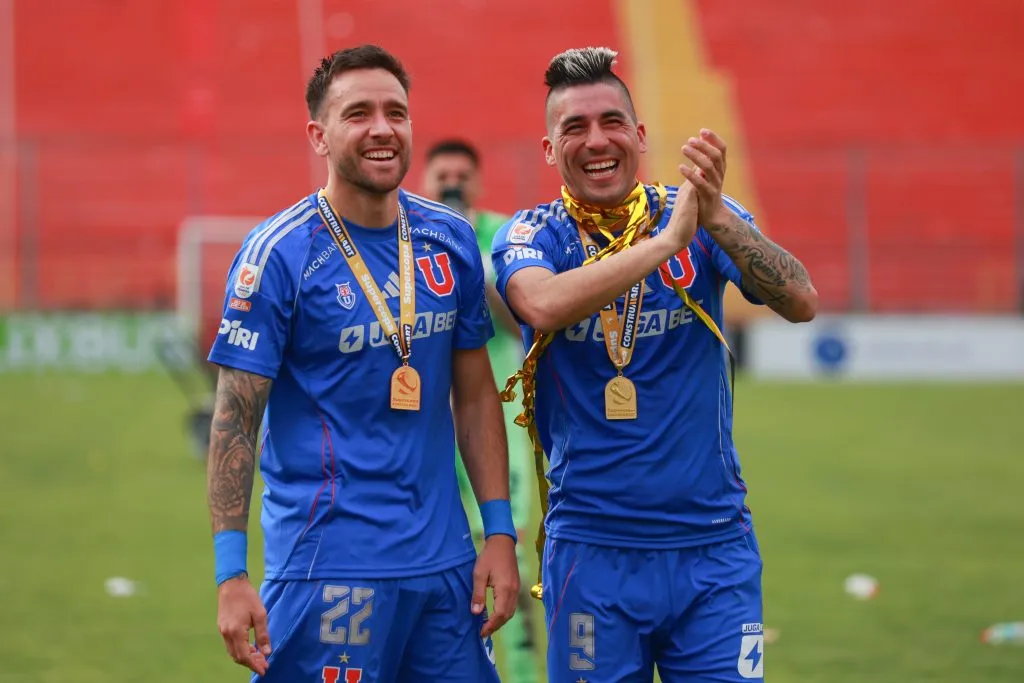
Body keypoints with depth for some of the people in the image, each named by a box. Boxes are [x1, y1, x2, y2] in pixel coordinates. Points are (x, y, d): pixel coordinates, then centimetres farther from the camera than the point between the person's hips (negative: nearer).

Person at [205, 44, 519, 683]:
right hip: (328, 566, -5)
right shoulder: (280, 253, -8)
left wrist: (500, 533, 8)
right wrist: (232, 574, -15)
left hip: (444, 559, 5)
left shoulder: (451, 240, 7)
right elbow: (236, 420, -9)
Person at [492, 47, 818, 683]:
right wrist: (669, 239, -28)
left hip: (713, 542, 1)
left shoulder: (708, 219, 2)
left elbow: (801, 303, -13)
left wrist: (717, 218, -28)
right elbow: (544, 305, -24)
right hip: (592, 551, -1)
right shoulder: (532, 236, -1)